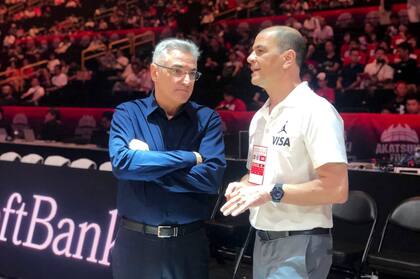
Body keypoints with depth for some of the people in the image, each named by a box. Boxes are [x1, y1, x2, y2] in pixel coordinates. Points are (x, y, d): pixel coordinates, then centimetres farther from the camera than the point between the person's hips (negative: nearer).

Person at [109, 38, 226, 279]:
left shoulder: (208, 119, 0)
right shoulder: (128, 114, -1)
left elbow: (212, 177, -14)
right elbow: (121, 163, -18)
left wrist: (144, 165, -13)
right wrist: (190, 158, -16)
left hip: (189, 243, 0)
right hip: (136, 242, 0)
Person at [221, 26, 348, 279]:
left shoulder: (316, 112, -15)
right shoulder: (260, 116, 11)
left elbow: (336, 189, -22)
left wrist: (272, 192, -22)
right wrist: (242, 187, 0)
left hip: (300, 245, -8)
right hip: (263, 241, 8)